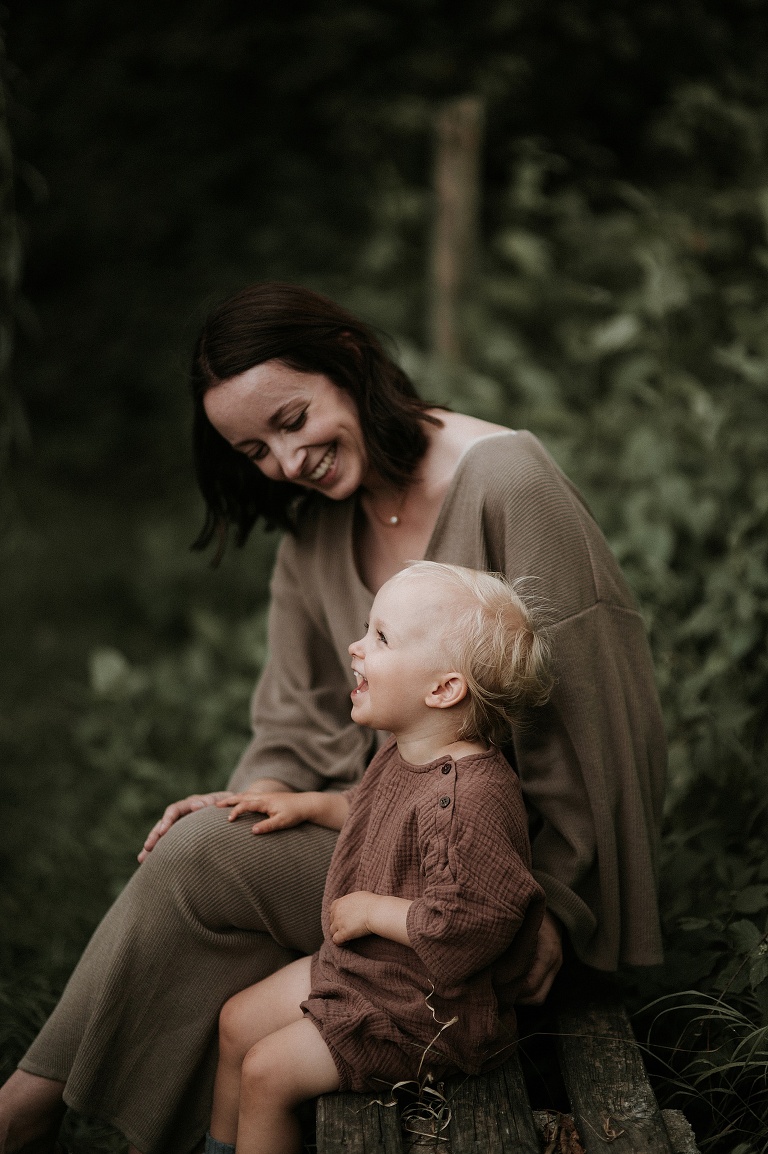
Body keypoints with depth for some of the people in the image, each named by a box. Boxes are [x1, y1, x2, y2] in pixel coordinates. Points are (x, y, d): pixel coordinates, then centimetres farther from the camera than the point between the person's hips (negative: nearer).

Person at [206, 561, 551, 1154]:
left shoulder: (471, 795, -32)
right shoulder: (406, 756, 1)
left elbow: (466, 923, -35)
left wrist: (372, 910, -23)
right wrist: (309, 804, 13)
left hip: (423, 1010, -10)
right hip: (356, 968, 10)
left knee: (267, 1070, -9)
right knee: (238, 1021, 16)